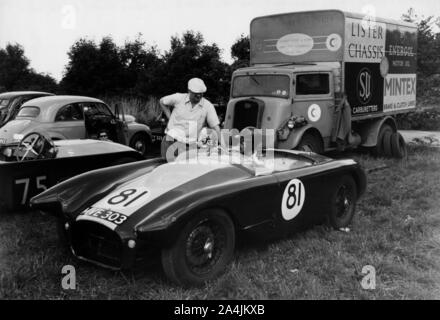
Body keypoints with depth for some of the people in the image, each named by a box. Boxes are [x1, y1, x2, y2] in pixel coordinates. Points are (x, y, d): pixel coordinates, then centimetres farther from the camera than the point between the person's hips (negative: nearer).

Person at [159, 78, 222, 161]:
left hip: (190, 145, 0)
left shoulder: (208, 106, -2)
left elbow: (215, 126, -4)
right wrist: (170, 118, 9)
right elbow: (162, 102, 18)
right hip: (172, 141, 0)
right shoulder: (179, 98, 0)